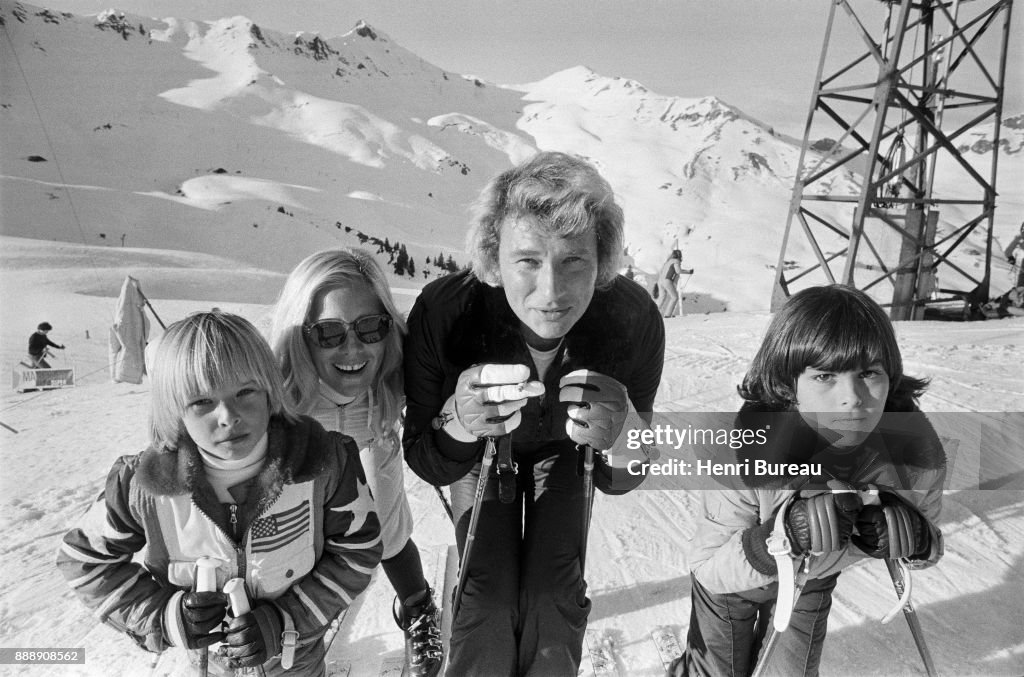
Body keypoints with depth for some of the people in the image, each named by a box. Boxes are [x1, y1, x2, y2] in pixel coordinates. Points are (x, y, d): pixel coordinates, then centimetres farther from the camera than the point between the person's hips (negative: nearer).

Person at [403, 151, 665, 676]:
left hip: (564, 450, 1)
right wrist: (457, 425, -49)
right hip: (481, 452, -1)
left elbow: (619, 482, -21)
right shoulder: (442, 313, -39)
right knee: (486, 591, -5)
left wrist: (621, 440, -46)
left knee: (555, 591, 1)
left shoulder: (635, 321, -35)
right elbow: (426, 465, -25)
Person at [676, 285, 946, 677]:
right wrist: (782, 536, -48)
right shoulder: (748, 451, -40)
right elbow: (707, 567, -32)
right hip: (729, 577, -2)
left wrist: (917, 541, -32)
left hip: (813, 581, 3)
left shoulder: (918, 451, -29)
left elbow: (928, 549, -8)